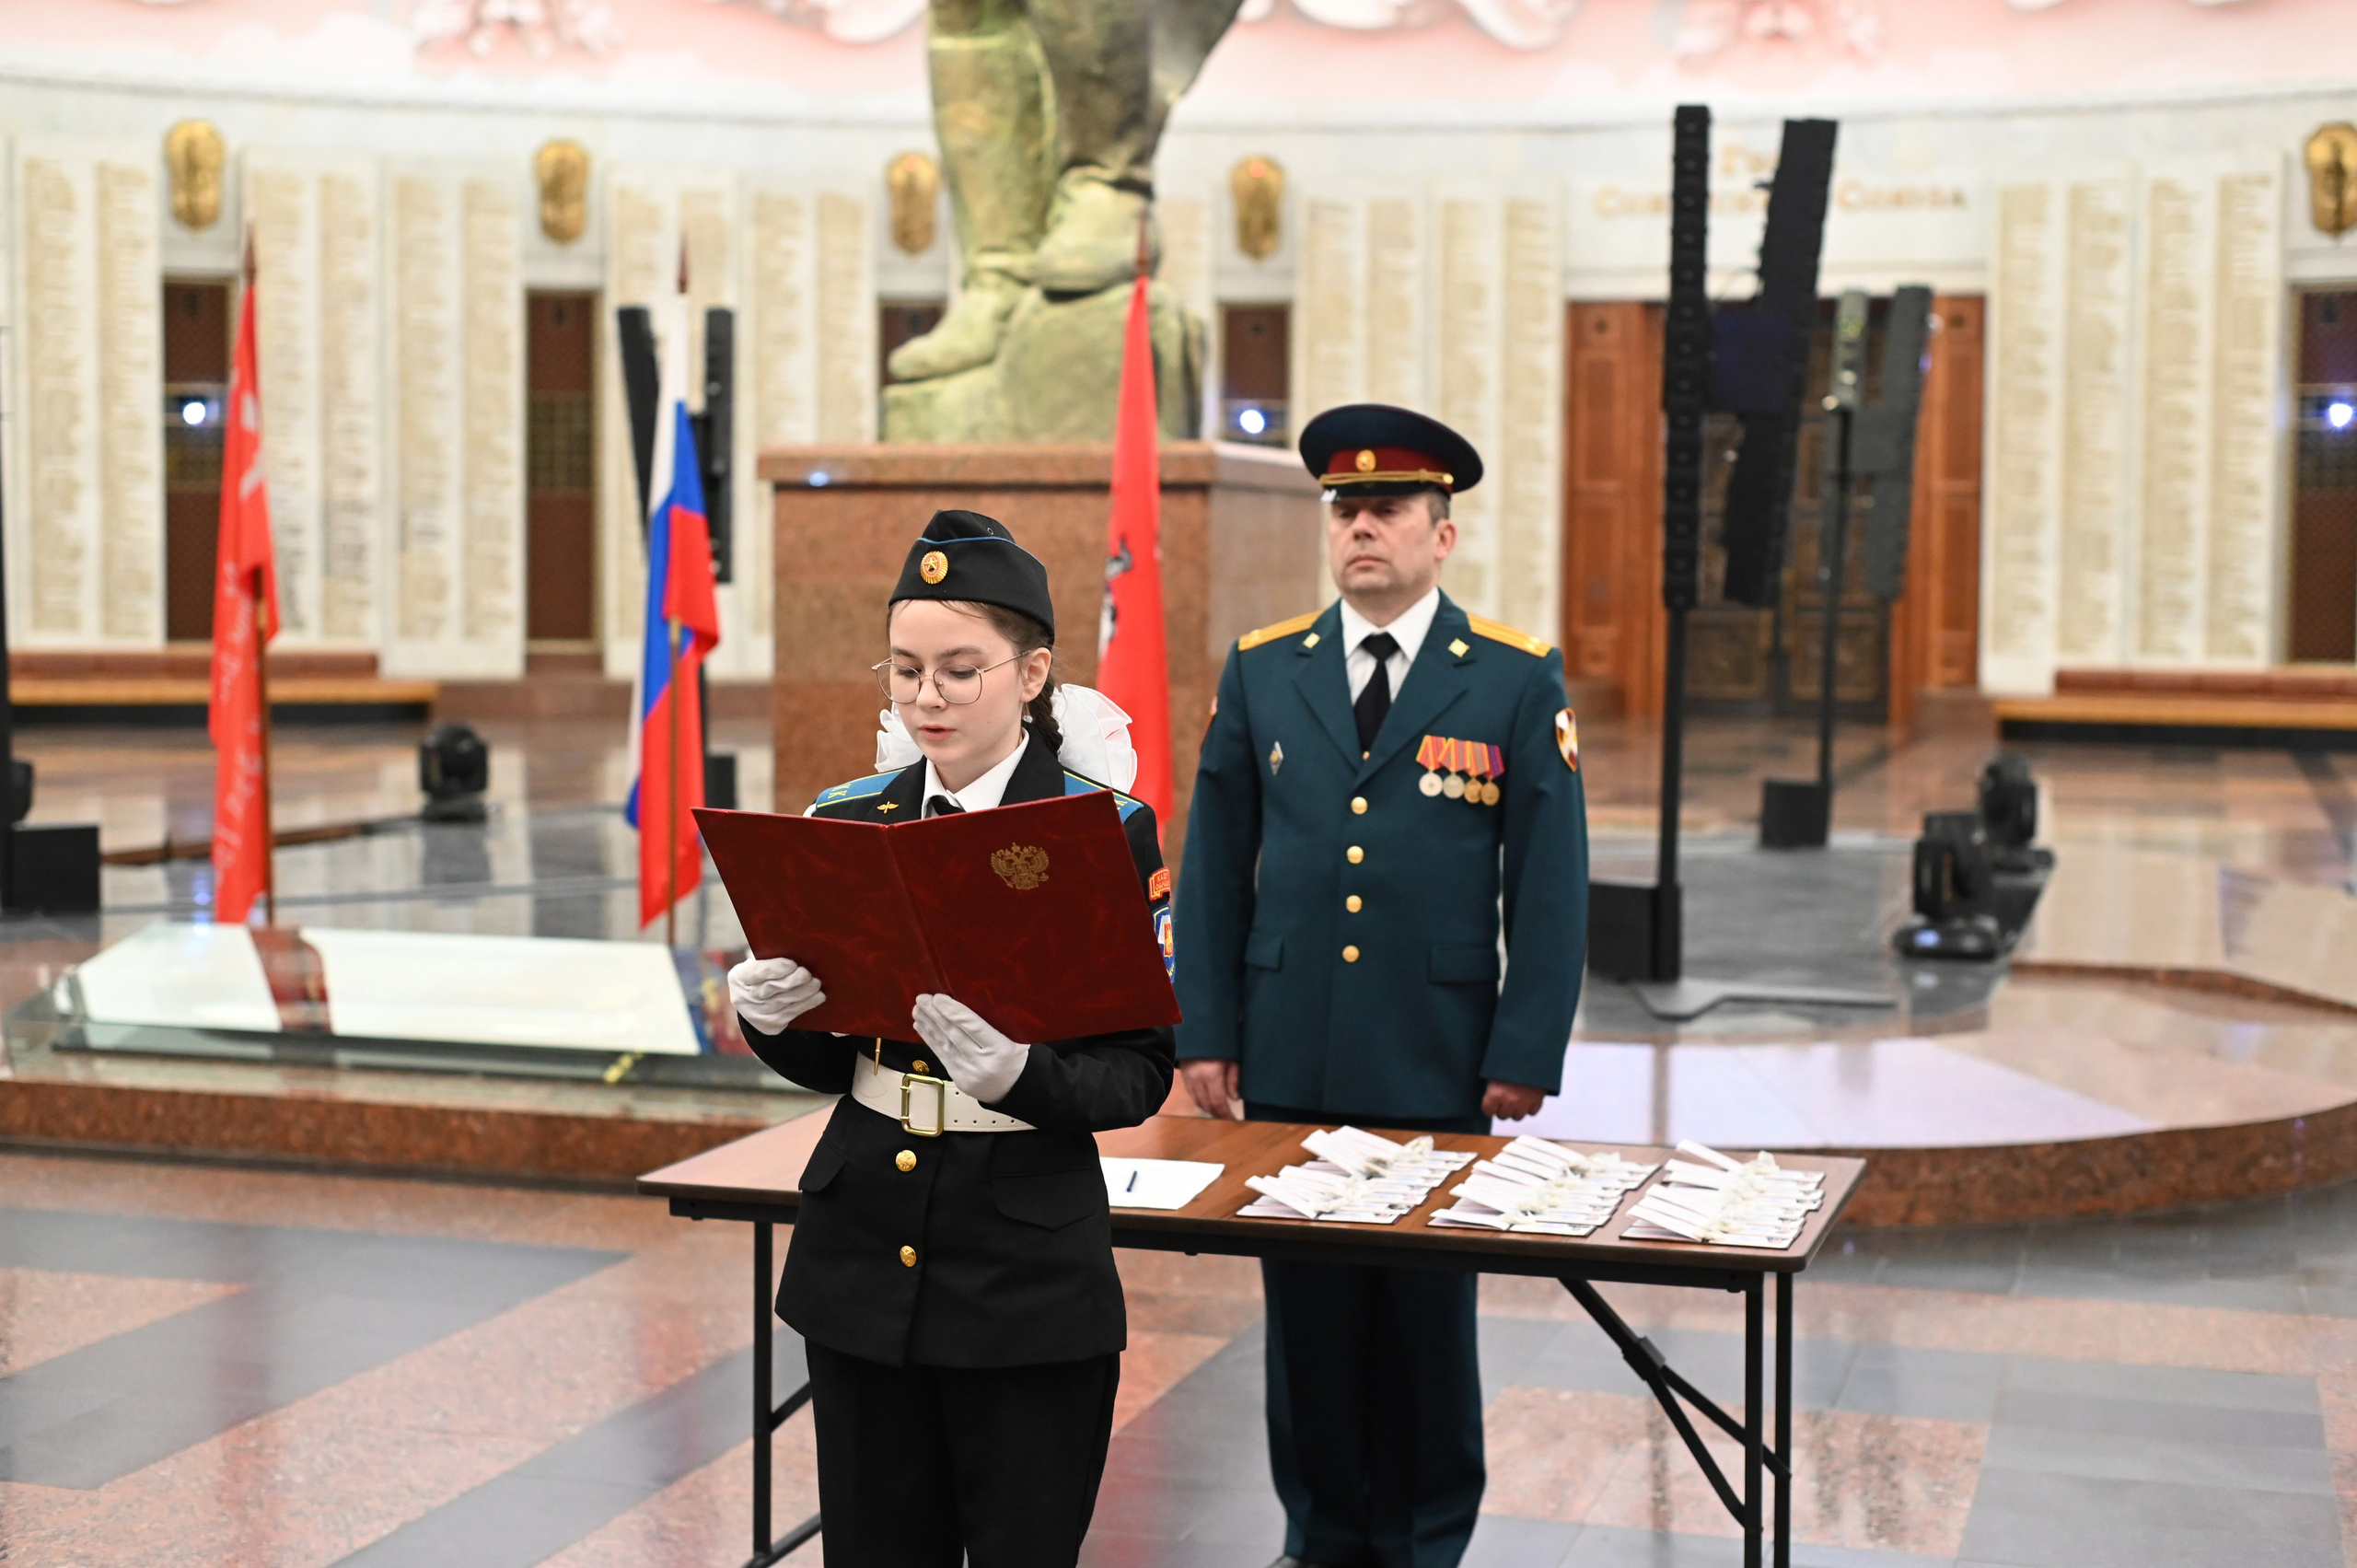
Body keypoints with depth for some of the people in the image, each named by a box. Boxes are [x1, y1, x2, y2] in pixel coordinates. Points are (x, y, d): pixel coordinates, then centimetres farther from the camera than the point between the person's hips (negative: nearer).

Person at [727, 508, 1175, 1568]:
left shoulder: (1108, 834, -7)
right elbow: (825, 1061, 9)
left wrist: (1017, 1072, -28)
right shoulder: (845, 822, 5)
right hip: (864, 1246, 4)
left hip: (1028, 1260, -3)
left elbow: (1139, 1076, -9)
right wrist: (772, 1017, -12)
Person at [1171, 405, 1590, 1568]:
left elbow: (1550, 884, -1)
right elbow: (1214, 868, 8)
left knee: (1429, 1317, 7)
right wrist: (1205, 1031, 2)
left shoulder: (1518, 681, 0)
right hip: (1289, 1065, 2)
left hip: (1439, 1069, -2)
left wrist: (1528, 1056, -6)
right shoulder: (1260, 672, 6)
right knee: (1307, 1312, 9)